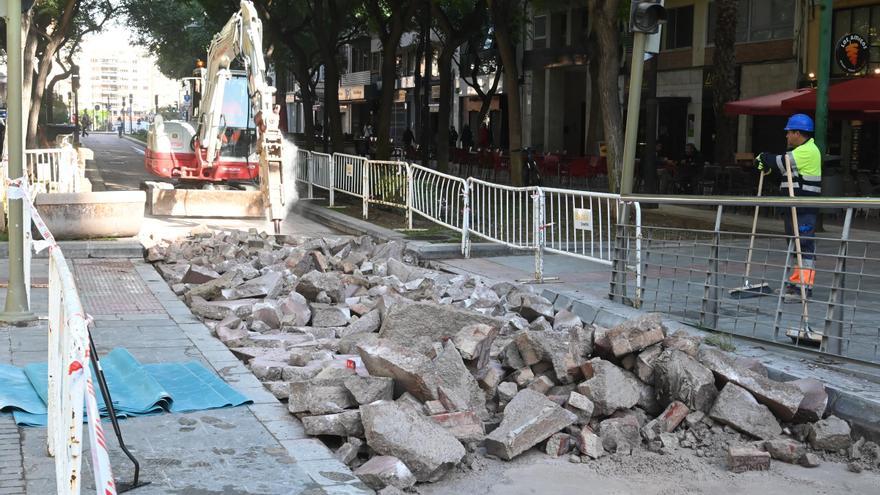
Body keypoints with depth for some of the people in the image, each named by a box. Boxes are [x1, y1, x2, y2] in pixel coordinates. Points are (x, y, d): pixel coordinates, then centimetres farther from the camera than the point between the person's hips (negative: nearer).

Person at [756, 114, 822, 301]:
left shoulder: (808, 151, -14)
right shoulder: (799, 150, 21)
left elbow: (783, 163, -19)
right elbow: (782, 165, 23)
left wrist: (765, 158, -1)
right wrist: (767, 164, 3)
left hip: (805, 209, -11)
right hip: (794, 207, 11)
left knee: (805, 245, -11)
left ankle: (805, 286, -13)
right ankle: (796, 281, 25)